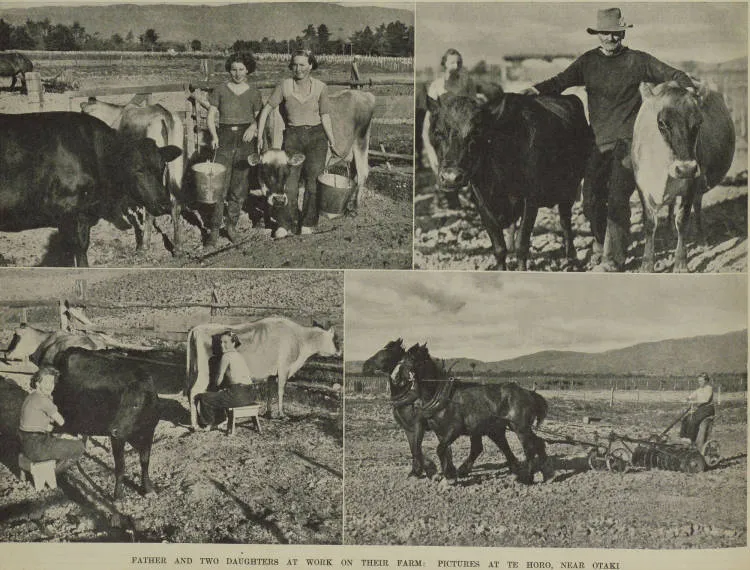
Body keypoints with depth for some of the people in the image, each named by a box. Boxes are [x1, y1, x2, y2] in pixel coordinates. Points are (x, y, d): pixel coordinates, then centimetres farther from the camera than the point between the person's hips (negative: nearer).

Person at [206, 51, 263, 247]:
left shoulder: (253, 93, 8)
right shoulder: (220, 90, 4)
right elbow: (210, 116, 5)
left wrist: (254, 126, -7)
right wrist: (214, 135, -12)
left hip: (245, 140, 2)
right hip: (225, 138, -2)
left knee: (239, 187, 3)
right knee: (220, 185, -8)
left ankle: (232, 225, 17)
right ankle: (214, 229, -4)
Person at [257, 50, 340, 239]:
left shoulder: (320, 87, -1)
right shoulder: (284, 86, -3)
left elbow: (325, 116, 4)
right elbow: (266, 110, 1)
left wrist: (332, 142, 3)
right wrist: (259, 136, -4)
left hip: (316, 136, 0)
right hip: (293, 136, 0)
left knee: (313, 180, -1)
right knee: (289, 180, -4)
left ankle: (308, 223, 12)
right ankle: (285, 223, 4)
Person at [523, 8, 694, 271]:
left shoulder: (637, 61, 2)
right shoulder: (588, 61, 9)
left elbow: (671, 74, 5)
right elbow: (563, 80, 6)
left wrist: (689, 89, -12)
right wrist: (538, 89, -12)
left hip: (627, 140, -3)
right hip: (598, 141, 3)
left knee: (617, 199, -12)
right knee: (591, 200, 4)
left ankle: (613, 259, -5)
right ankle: (602, 243, 31)